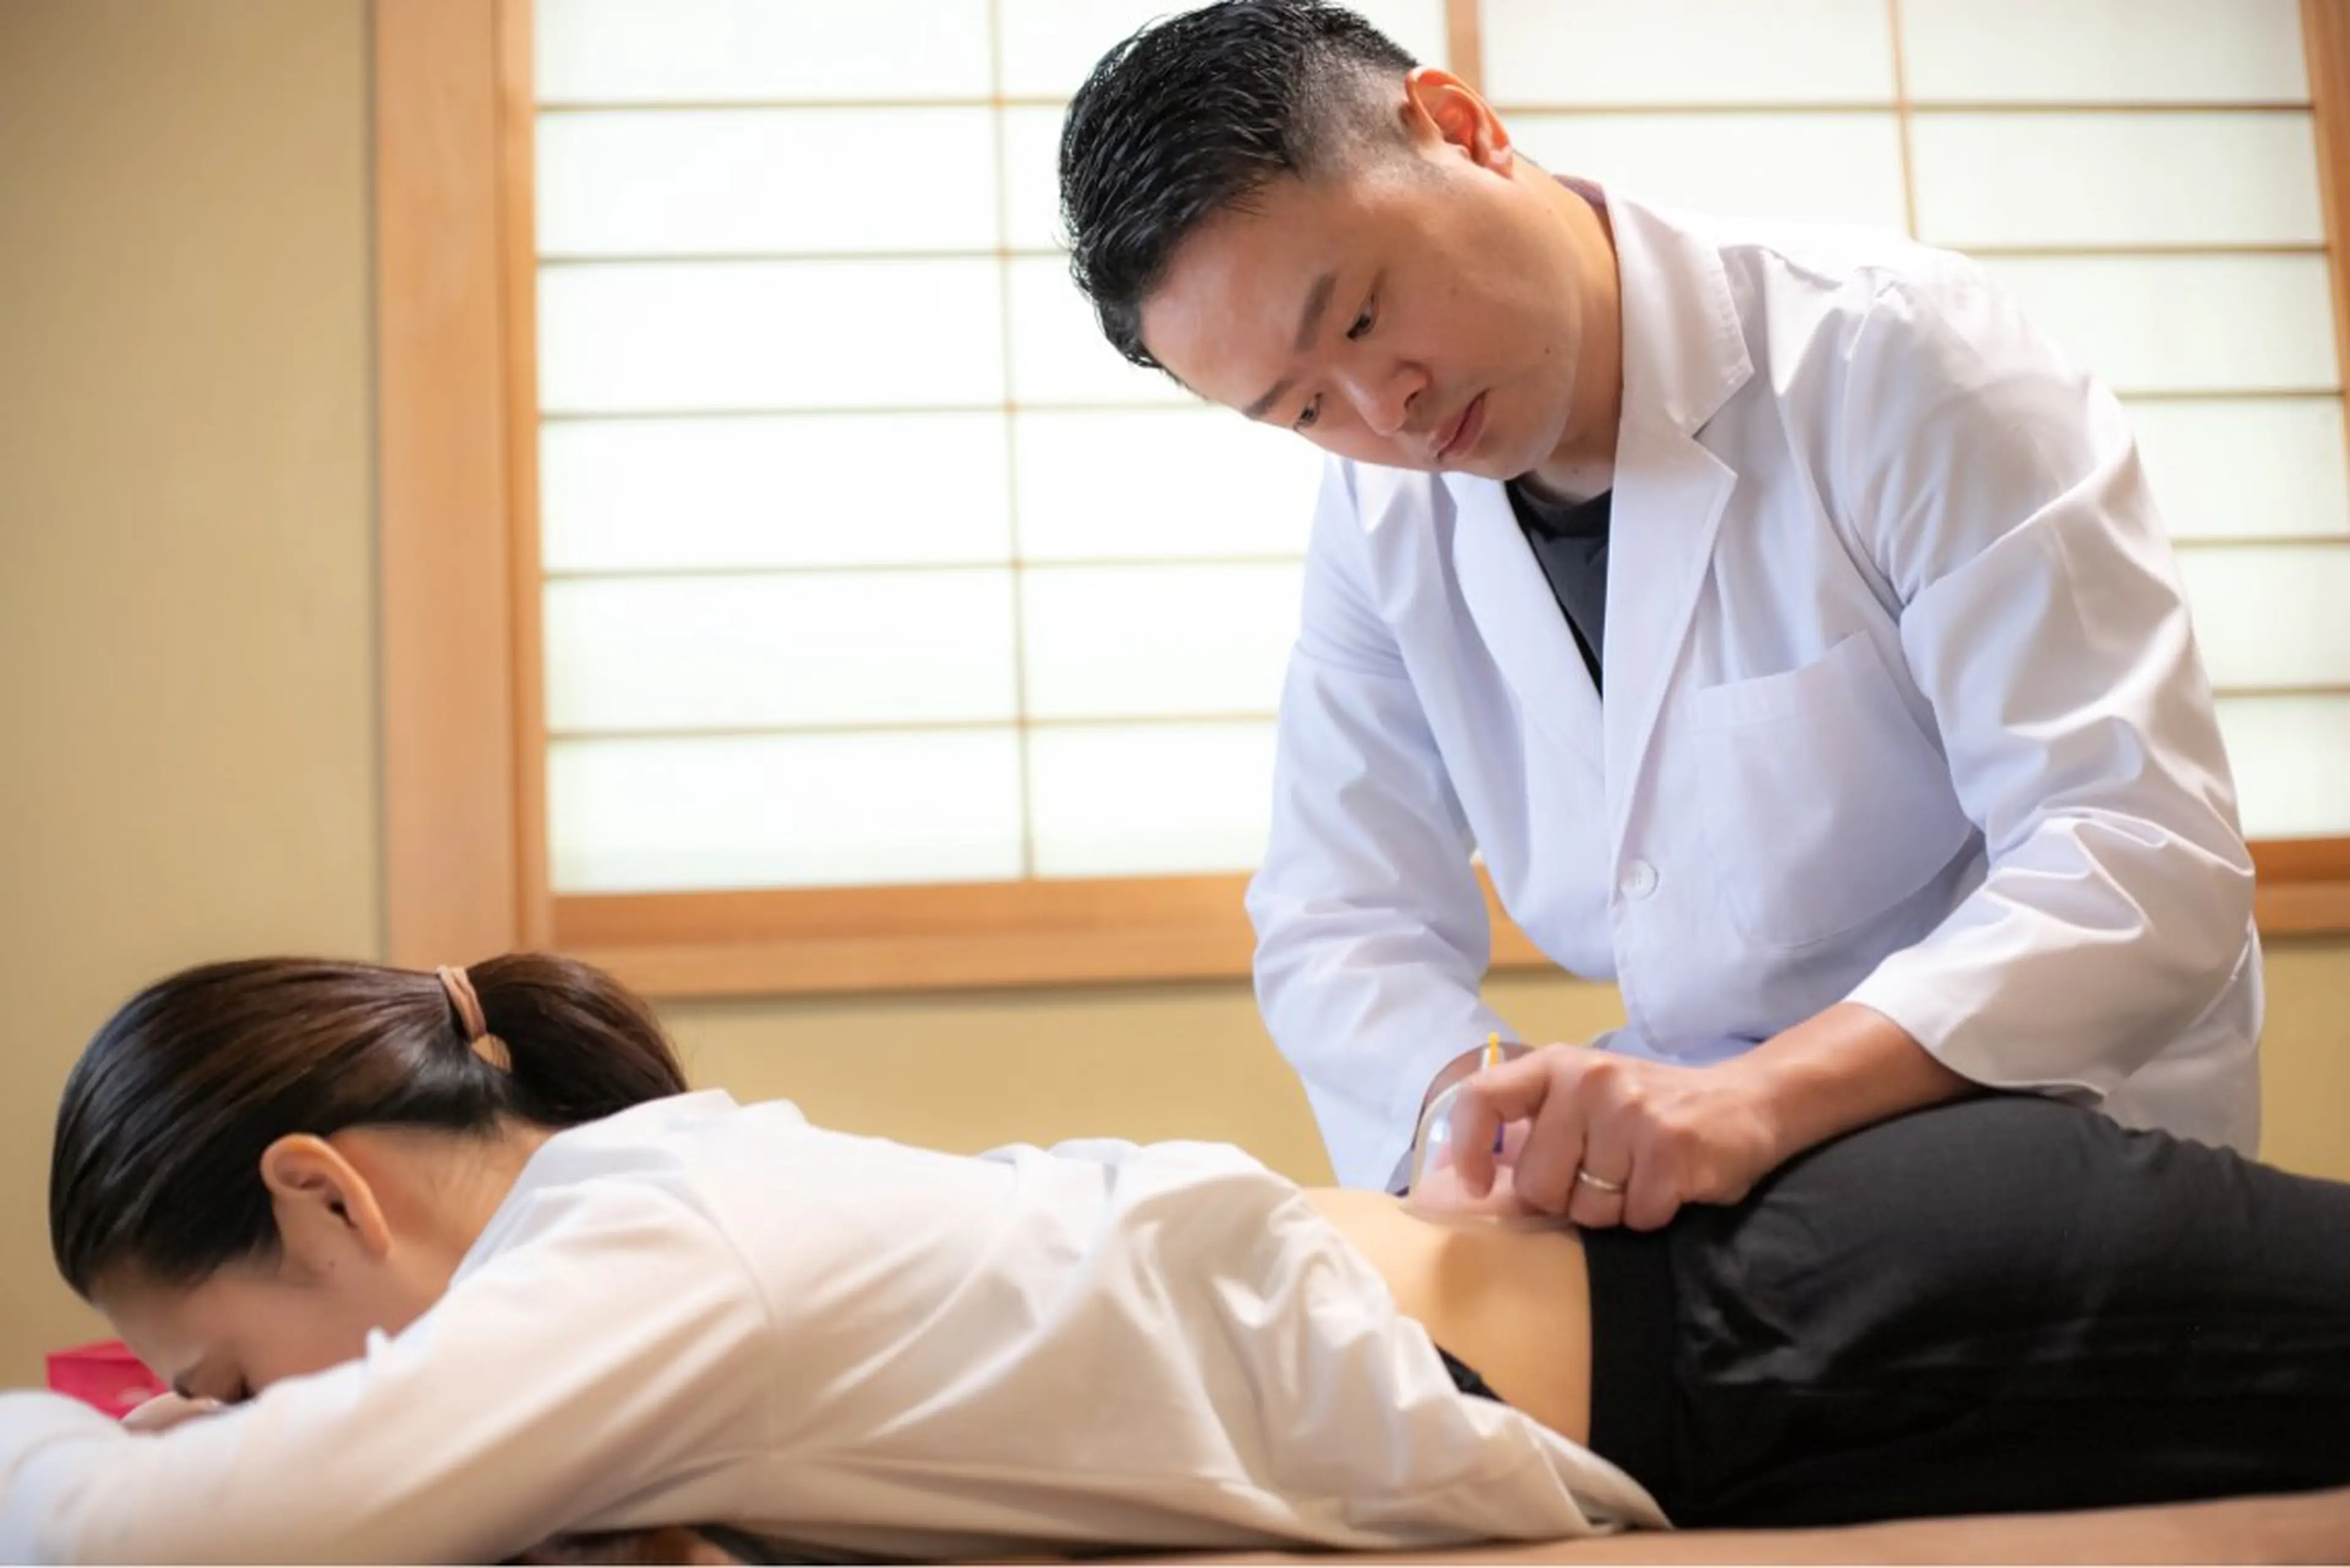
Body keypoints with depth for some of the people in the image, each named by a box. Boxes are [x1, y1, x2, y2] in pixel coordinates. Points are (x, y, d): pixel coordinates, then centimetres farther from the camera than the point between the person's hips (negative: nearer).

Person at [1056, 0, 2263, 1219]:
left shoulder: (1891, 353, -18)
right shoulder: (1382, 519, 0)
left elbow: (2151, 862, -24)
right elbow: (1340, 925, 1)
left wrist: (1762, 1096, -39)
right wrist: (1497, 1118, -22)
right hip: (1703, 1172, 3)